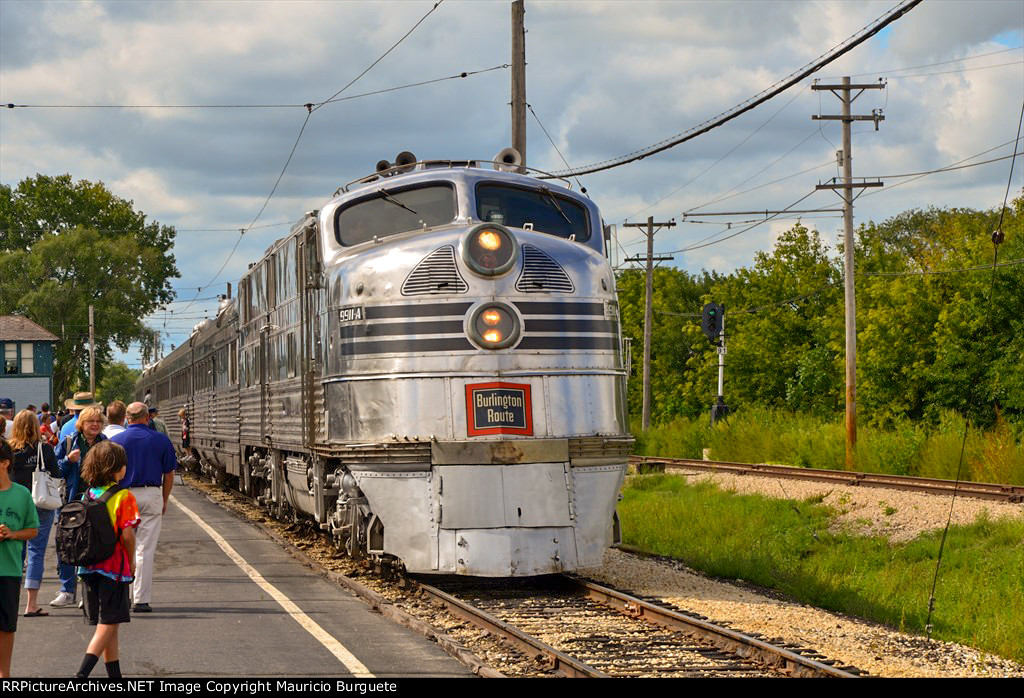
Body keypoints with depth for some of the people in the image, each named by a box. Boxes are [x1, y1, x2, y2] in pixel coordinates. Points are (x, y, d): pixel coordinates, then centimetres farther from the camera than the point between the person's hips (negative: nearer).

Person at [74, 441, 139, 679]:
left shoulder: (88, 495, 5)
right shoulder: (123, 497, -12)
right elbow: (127, 534, -15)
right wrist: (131, 562, -1)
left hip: (89, 567, 6)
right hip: (114, 567, -6)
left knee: (105, 624, 15)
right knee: (109, 624, -2)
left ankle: (114, 674, 22)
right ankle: (82, 674, -16)